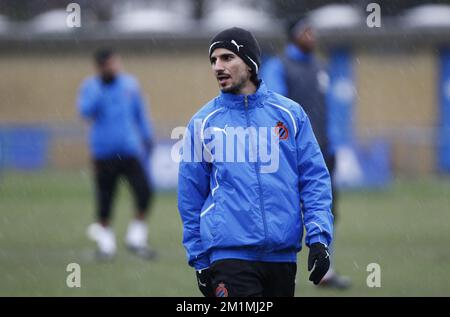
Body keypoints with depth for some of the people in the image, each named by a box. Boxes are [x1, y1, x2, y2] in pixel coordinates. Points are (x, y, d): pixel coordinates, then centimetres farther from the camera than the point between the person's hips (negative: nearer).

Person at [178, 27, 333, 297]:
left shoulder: (290, 113, 6)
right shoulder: (203, 123, 4)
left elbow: (314, 179, 5)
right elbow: (191, 197, 8)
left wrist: (319, 237, -6)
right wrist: (199, 259, 6)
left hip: (283, 253, 2)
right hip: (229, 253, -2)